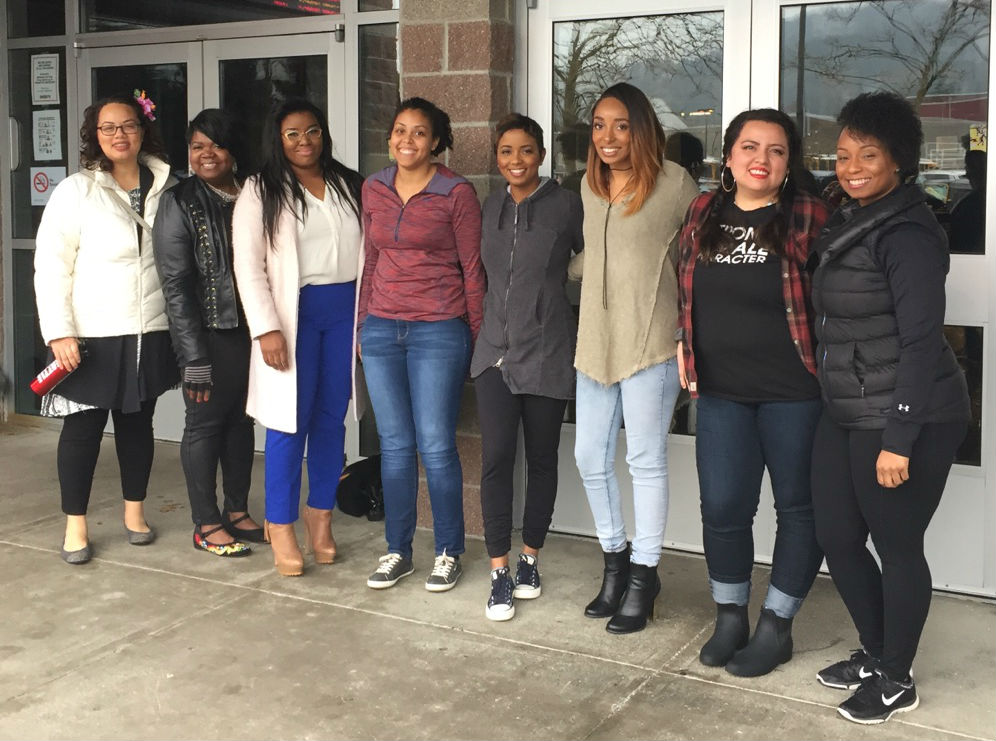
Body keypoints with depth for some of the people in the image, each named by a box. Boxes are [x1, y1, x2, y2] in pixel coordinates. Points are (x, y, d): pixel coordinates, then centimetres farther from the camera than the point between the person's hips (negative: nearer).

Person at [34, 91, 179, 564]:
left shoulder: (166, 188, 3)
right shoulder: (76, 192, -5)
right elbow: (51, 266, -7)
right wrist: (59, 332, -14)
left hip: (151, 334, 3)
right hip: (92, 337, -3)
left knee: (138, 422, 15)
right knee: (83, 427, 3)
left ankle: (135, 512, 30)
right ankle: (75, 525, 16)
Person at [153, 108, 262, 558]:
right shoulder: (180, 203, -6)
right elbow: (176, 284, -10)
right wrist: (194, 356, -15)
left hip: (250, 330, 5)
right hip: (209, 334, -5)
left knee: (242, 420, 12)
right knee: (205, 422, 3)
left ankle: (237, 512, 25)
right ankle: (206, 525, 13)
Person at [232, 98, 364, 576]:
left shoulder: (350, 185, 11)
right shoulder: (260, 192, 0)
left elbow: (368, 252, 11)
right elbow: (248, 266, -6)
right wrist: (267, 329, -14)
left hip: (346, 310, 4)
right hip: (293, 312, -3)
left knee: (332, 417, 8)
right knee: (291, 419, -2)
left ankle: (320, 515, 21)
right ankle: (281, 526, 8)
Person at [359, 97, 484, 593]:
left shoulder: (457, 193, -5)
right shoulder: (373, 190, 9)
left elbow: (471, 269, -3)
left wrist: (478, 337, -2)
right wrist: (362, 324, 15)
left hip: (438, 330, -4)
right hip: (382, 329, 5)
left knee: (435, 445, -2)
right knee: (394, 444, 9)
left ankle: (448, 552, 14)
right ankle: (397, 551, 19)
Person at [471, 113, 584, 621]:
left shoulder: (566, 205, -5)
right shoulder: (492, 207, 10)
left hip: (547, 353, -3)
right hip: (496, 350, 3)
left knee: (541, 458, 8)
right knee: (496, 457, -6)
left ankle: (529, 560, 24)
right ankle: (500, 573, 2)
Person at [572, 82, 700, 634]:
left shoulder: (674, 183, -7)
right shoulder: (591, 185, 11)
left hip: (650, 344, -6)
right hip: (595, 340, 6)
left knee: (645, 462, 3)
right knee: (590, 458, 10)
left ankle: (643, 575, 17)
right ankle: (614, 559, 30)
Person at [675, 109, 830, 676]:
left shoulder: (809, 218, -9)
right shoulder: (704, 213, 6)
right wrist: (686, 349, 11)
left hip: (793, 393, -4)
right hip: (722, 390, 4)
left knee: (799, 507, 8)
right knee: (723, 508, 7)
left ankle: (776, 628, 23)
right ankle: (730, 618, 27)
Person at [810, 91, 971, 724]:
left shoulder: (906, 233, -16)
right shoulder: (851, 224, 12)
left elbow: (922, 340, -20)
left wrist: (898, 438, -21)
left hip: (906, 420, -9)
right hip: (846, 416, 9)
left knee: (896, 546, 4)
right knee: (837, 537, 14)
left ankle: (897, 680, 22)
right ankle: (875, 654, 34)